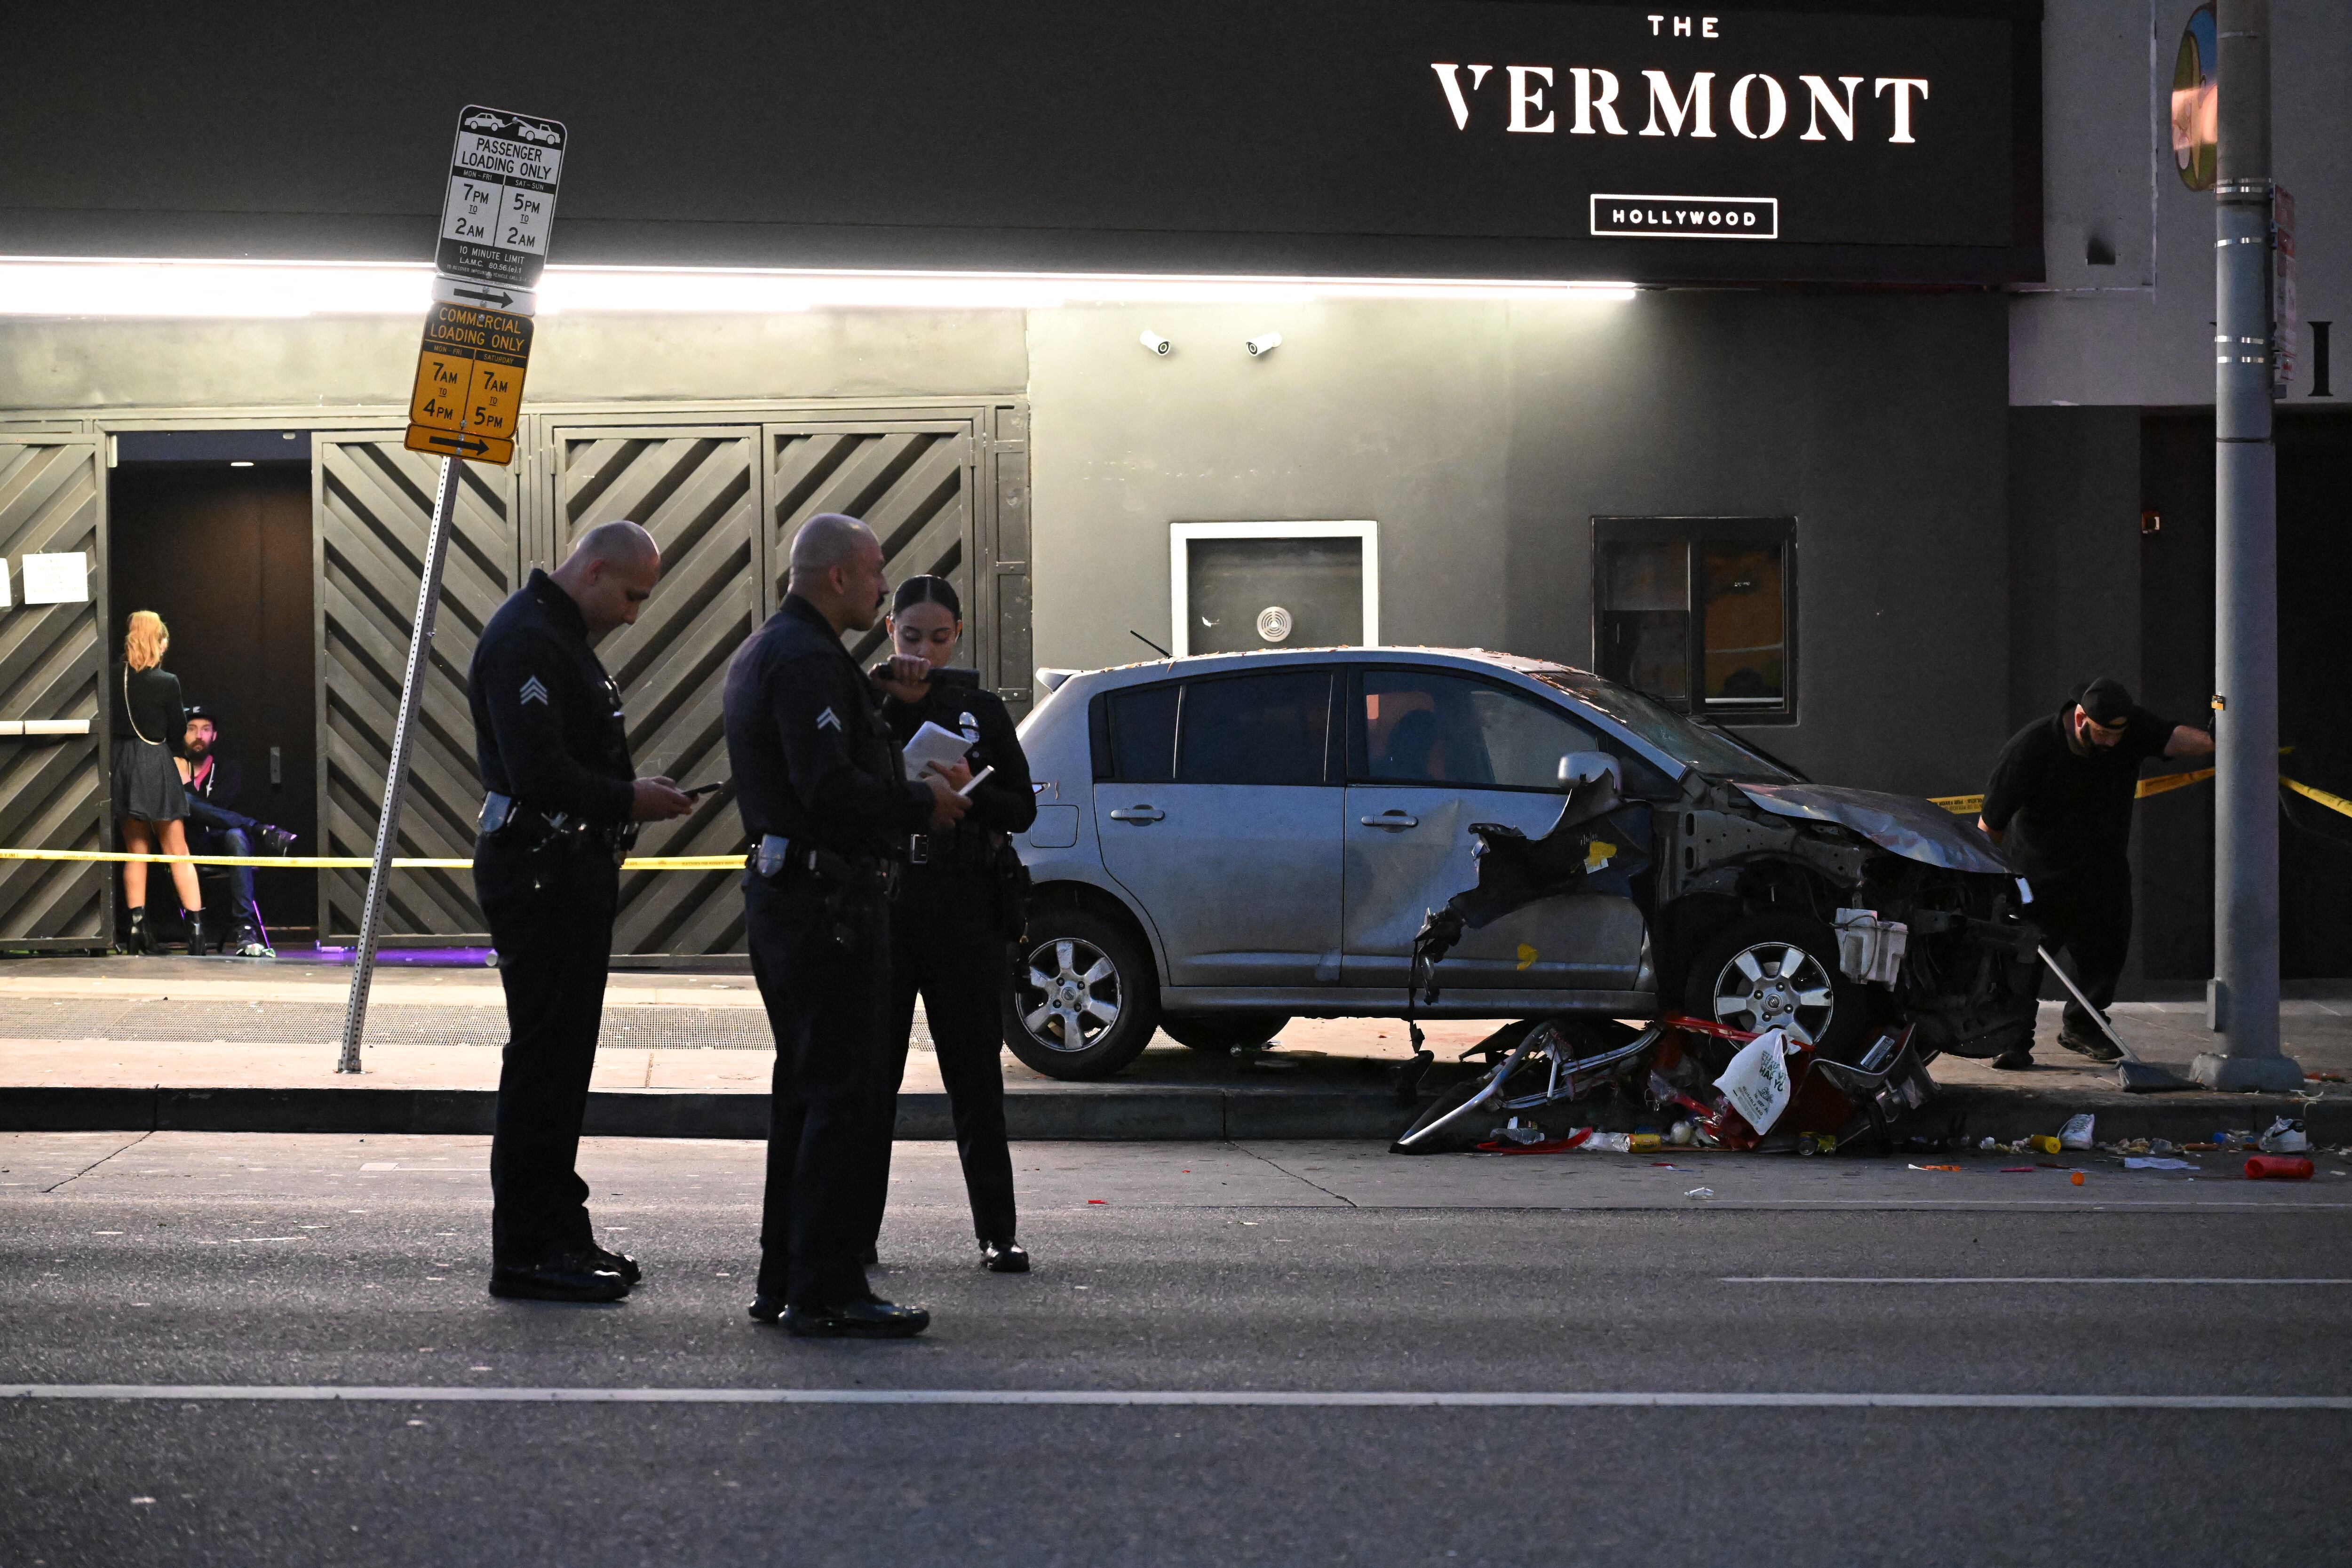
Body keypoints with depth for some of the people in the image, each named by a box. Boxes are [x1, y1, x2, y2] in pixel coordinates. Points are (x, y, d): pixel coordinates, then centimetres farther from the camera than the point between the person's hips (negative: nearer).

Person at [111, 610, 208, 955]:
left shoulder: (116, 678, -2)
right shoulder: (166, 683, -11)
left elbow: (110, 723, 5)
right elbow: (178, 732, -2)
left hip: (122, 764, 3)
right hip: (157, 765, -3)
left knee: (136, 851, 12)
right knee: (177, 852, 3)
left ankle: (139, 928, 7)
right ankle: (197, 929, -2)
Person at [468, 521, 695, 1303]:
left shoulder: (562, 637, 19)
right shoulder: (525, 639, -16)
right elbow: (538, 773, -25)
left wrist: (632, 794, 13)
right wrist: (629, 801, -16)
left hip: (571, 877, 11)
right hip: (540, 877, -11)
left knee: (560, 1062, 14)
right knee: (543, 1062, -8)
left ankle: (561, 1236, 20)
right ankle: (527, 1252, -4)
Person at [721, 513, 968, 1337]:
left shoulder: (761, 652, 18)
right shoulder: (809, 660, -16)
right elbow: (830, 787, -25)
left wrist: (878, 687, 15)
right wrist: (924, 804, -12)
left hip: (780, 892, 11)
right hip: (829, 899, -11)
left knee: (804, 1093, 16)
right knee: (846, 1098, -8)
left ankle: (783, 1279, 20)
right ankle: (826, 1291, -8)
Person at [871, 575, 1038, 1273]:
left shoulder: (982, 711, 8)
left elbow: (1023, 810, 5)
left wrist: (969, 790, -14)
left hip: (965, 907, 0)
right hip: (881, 903, 0)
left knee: (976, 1073, 2)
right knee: (871, 1069, 1)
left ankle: (997, 1234, 4)